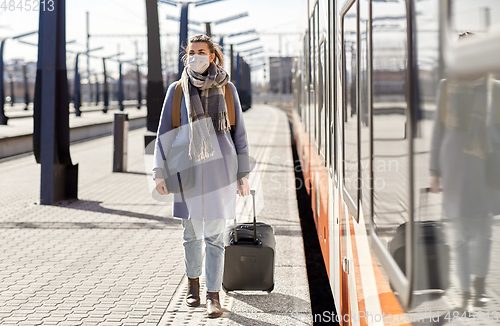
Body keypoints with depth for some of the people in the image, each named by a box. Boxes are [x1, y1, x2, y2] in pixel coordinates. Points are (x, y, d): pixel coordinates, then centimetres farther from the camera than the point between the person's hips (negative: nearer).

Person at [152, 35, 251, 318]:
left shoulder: (227, 89, 2)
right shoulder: (177, 90, 3)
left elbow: (239, 133, 5)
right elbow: (164, 133, 3)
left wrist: (243, 174, 2)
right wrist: (160, 172, -3)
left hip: (220, 168, -1)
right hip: (188, 169, 1)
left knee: (215, 236, -4)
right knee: (192, 232, 12)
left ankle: (213, 296, 2)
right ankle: (193, 282, 36)